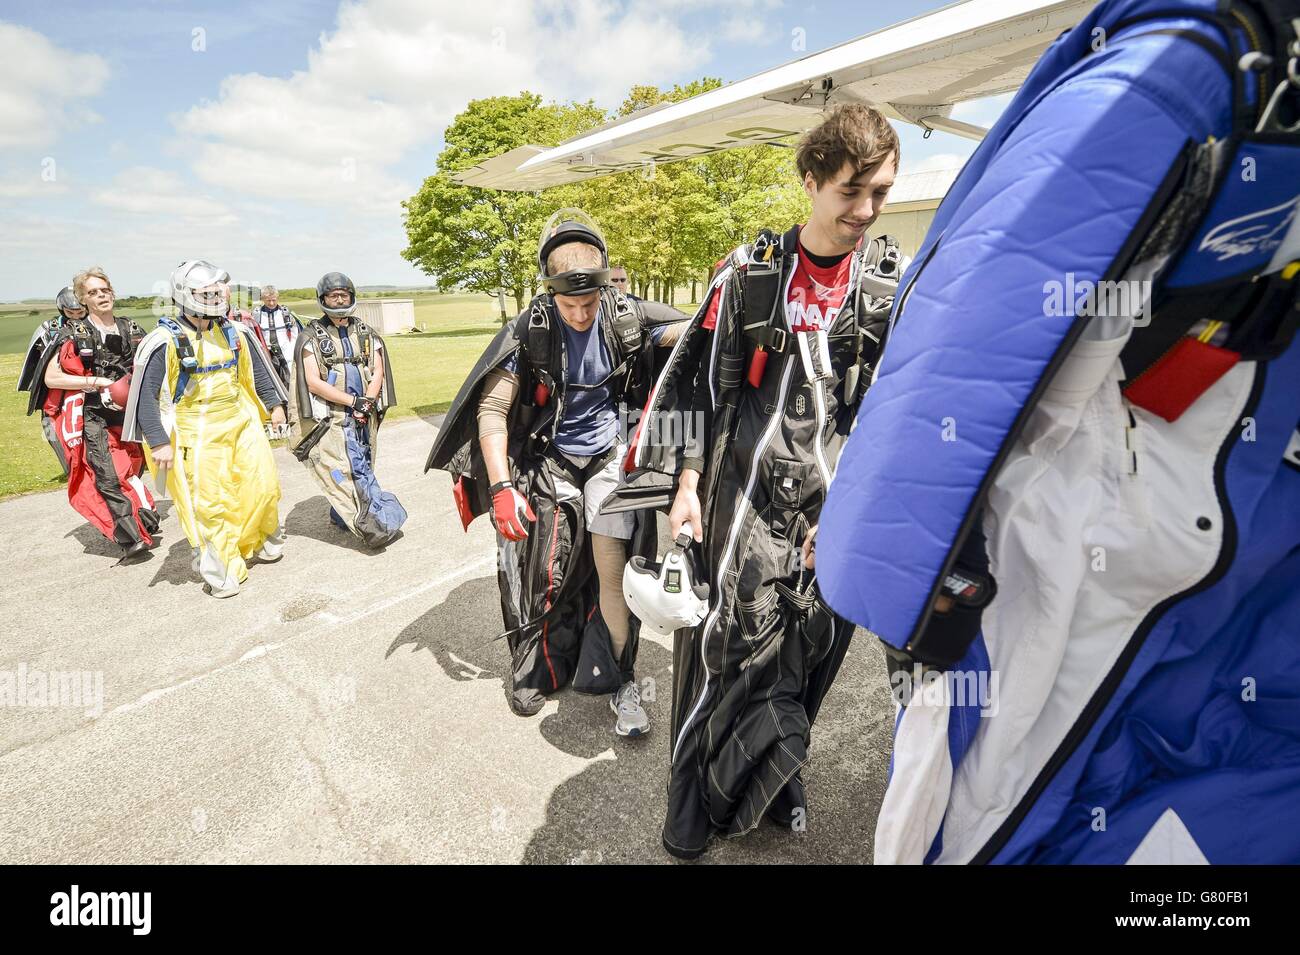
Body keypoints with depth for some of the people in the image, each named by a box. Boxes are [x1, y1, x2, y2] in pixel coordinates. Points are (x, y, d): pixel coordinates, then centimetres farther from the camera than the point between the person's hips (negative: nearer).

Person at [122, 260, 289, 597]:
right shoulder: (166, 341, -13)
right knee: (209, 504, -2)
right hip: (197, 433, -5)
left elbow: (256, 368, 20)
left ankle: (261, 541, 34)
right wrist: (158, 442, -16)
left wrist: (274, 404, 17)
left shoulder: (234, 332, 6)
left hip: (241, 422, 6)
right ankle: (221, 572, 12)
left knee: (263, 485, 8)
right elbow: (145, 392, -13)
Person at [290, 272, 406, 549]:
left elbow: (378, 373, 6)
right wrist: (353, 401, -15)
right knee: (347, 470, -12)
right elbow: (313, 382, -7)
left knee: (360, 469, 9)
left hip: (364, 415, 5)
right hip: (330, 418, -4)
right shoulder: (311, 337, 1)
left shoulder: (366, 333, 12)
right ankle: (373, 525, -14)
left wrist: (367, 402, -11)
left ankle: (341, 514, 27)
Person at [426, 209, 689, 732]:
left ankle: (621, 683, 12)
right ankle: (537, 668, 27)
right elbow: (492, 409, -14)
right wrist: (501, 487, -21)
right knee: (542, 572, 1)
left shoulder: (625, 317, -10)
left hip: (609, 456, 1)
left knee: (611, 568, -7)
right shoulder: (530, 330, -14)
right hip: (549, 460, 0)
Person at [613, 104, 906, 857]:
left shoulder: (895, 283, 5)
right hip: (749, 493, -1)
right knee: (730, 639, -2)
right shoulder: (750, 274, 2)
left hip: (839, 505, 2)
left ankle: (773, 777, 37)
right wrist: (687, 484, -3)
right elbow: (700, 383, 2)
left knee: (811, 647, 9)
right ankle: (697, 794, 23)